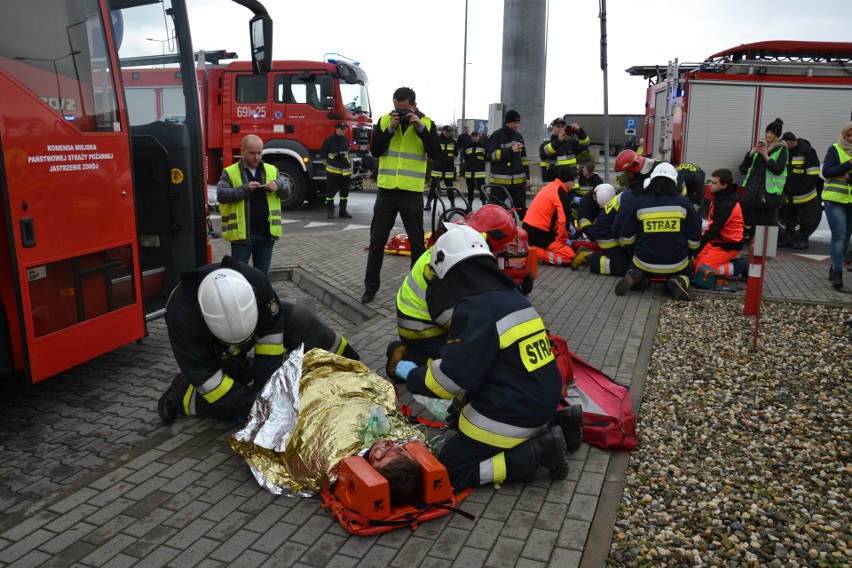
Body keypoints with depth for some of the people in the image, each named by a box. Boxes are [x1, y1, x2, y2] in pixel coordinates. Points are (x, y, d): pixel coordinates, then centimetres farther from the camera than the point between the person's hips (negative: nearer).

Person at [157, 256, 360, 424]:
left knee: (300, 321, -15)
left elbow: (271, 330, -24)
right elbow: (204, 375, -34)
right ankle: (181, 392, 0)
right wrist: (244, 406, -34)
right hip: (211, 353, -3)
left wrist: (264, 384, -24)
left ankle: (345, 360, 5)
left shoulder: (255, 280, -37)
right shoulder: (182, 314, -42)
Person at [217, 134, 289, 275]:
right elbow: (221, 194, -11)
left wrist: (278, 185, -13)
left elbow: (287, 189, 9)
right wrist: (245, 189, -23)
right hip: (242, 234, -3)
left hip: (266, 233, 3)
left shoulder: (272, 170, 11)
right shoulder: (230, 172, 0)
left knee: (262, 274, 15)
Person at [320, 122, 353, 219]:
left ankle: (343, 211, 17)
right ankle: (330, 211, 6)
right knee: (331, 191, -3)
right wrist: (328, 164, 3)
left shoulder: (346, 140, 9)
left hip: (345, 171, 5)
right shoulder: (329, 140, -8)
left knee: (345, 192, 8)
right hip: (333, 171, -5)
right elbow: (323, 154, -1)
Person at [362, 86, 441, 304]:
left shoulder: (426, 123, 0)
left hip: (412, 193, -1)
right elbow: (375, 151, -5)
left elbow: (436, 154, -11)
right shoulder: (384, 120, 3)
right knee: (377, 240, 7)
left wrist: (421, 128, -19)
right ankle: (370, 286, 18)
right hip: (386, 190, 2)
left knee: (417, 241, 6)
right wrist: (390, 129, -15)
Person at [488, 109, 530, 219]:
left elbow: (523, 158, 18)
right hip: (500, 180, -5)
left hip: (518, 180, 5)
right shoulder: (496, 136, -4)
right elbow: (492, 155, -13)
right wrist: (510, 150, -21)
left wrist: (527, 176, 15)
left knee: (522, 208, 10)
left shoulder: (518, 136, 15)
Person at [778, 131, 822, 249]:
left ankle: (802, 240, 11)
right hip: (789, 195, 7)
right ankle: (788, 238, 24)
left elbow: (813, 174, -15)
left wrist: (804, 189, -19)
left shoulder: (807, 151, -13)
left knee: (805, 219, 3)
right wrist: (784, 189, 10)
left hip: (804, 195, -7)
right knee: (788, 217, 14)